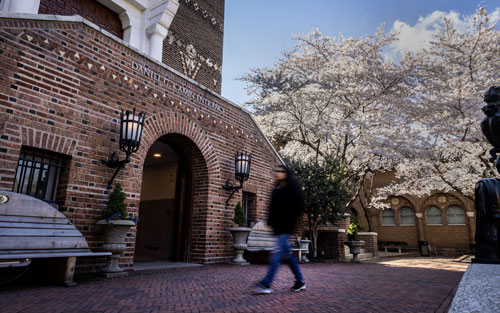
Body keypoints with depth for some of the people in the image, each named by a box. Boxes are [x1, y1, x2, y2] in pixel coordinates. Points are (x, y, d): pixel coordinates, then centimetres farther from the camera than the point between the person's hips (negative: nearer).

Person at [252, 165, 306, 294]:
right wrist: (270, 221, 6)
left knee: (277, 253, -12)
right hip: (278, 226, 8)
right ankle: (300, 281, 25)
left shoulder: (293, 188, -6)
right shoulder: (276, 189, 14)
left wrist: (291, 220, -16)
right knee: (288, 254, 12)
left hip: (287, 226, -8)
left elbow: (298, 206, -11)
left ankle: (266, 284, -12)